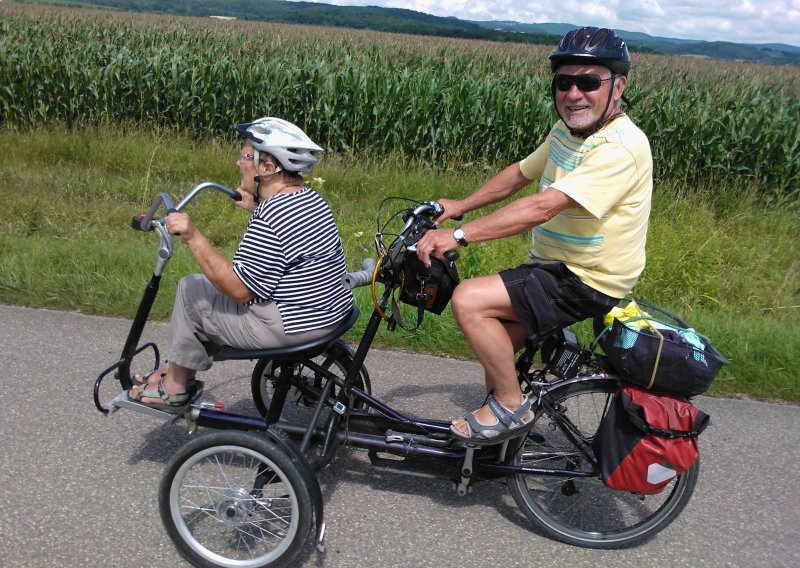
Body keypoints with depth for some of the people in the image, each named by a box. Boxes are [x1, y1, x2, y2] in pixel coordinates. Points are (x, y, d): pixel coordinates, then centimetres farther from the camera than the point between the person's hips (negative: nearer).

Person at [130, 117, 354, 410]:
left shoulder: (269, 218, -24)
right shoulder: (312, 199, 5)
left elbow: (239, 290, -24)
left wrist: (193, 237, -23)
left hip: (291, 327, -10)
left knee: (190, 290, 5)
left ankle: (174, 388, 20)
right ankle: (179, 368, 32)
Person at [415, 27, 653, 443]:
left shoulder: (621, 148, -24)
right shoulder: (565, 132, 6)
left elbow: (542, 207, -33)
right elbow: (519, 175, 18)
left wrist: (459, 235, -35)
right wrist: (460, 206, 12)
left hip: (585, 283, -9)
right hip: (555, 267, 9)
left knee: (469, 299, -22)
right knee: (493, 343, 17)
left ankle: (511, 405, -6)